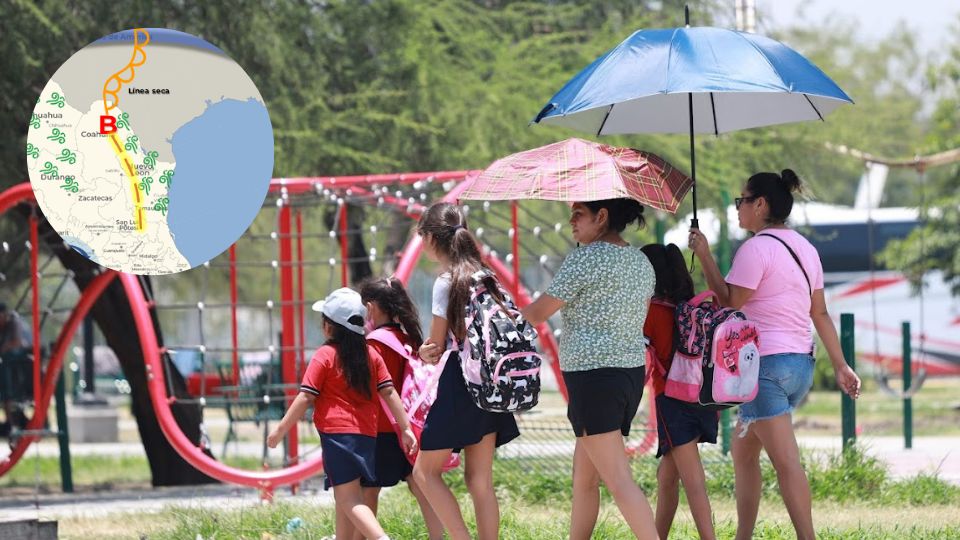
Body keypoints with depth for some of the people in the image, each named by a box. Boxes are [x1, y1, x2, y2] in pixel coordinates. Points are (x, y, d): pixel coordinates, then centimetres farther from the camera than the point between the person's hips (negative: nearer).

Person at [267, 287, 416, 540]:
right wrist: (406, 428, 9)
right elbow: (389, 393, 7)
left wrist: (281, 429, -2)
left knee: (348, 498, -11)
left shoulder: (324, 356, -5)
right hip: (367, 434, 6)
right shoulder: (371, 355, 10)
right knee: (345, 498, 17)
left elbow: (306, 398, -9)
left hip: (337, 433, -6)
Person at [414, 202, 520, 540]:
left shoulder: (446, 283, -11)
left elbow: (437, 346, -8)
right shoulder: (482, 275, 11)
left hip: (459, 383, -7)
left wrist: (425, 352, 13)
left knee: (426, 470, 4)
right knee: (480, 480, 8)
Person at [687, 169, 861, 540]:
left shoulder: (755, 248, -13)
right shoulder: (804, 248, 13)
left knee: (786, 462, -11)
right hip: (801, 363, 9)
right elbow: (820, 313, 14)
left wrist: (704, 256, -5)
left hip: (765, 363, -9)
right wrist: (840, 366, 14)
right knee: (743, 451, 19)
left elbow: (729, 304, -12)